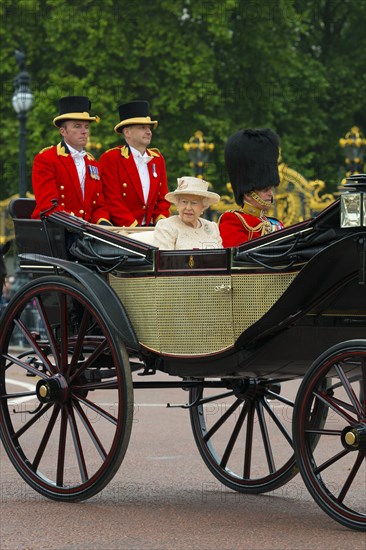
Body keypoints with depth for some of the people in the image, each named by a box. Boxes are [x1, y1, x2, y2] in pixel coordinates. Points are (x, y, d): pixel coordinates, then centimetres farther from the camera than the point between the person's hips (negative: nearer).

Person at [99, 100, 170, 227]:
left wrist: (161, 222, 1)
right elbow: (112, 200, -8)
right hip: (121, 230, -5)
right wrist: (133, 226, -15)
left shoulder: (157, 158, 18)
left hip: (151, 230, 5)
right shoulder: (110, 158, -1)